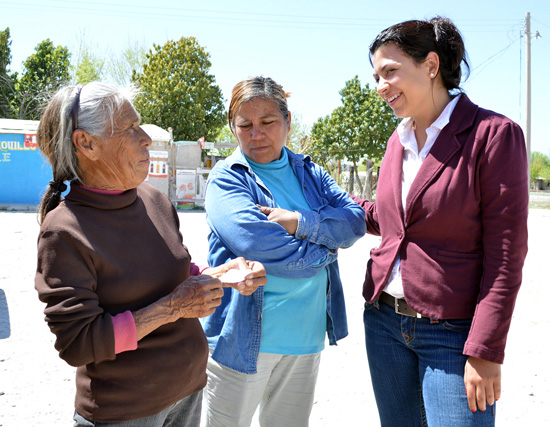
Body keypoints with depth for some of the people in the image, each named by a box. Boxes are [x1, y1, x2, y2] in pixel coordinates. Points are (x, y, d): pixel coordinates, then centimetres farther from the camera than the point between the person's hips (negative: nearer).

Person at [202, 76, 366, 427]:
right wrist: (323, 252, -10)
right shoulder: (227, 178, -7)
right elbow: (254, 244, -23)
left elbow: (356, 220, -2)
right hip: (245, 336, -4)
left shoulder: (309, 172, 10)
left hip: (306, 336, 5)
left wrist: (300, 222, -18)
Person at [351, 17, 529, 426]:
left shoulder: (494, 134, -11)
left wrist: (484, 351, -16)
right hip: (384, 320, 6)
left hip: (452, 332, -6)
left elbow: (506, 255, -14)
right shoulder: (399, 141, 9)